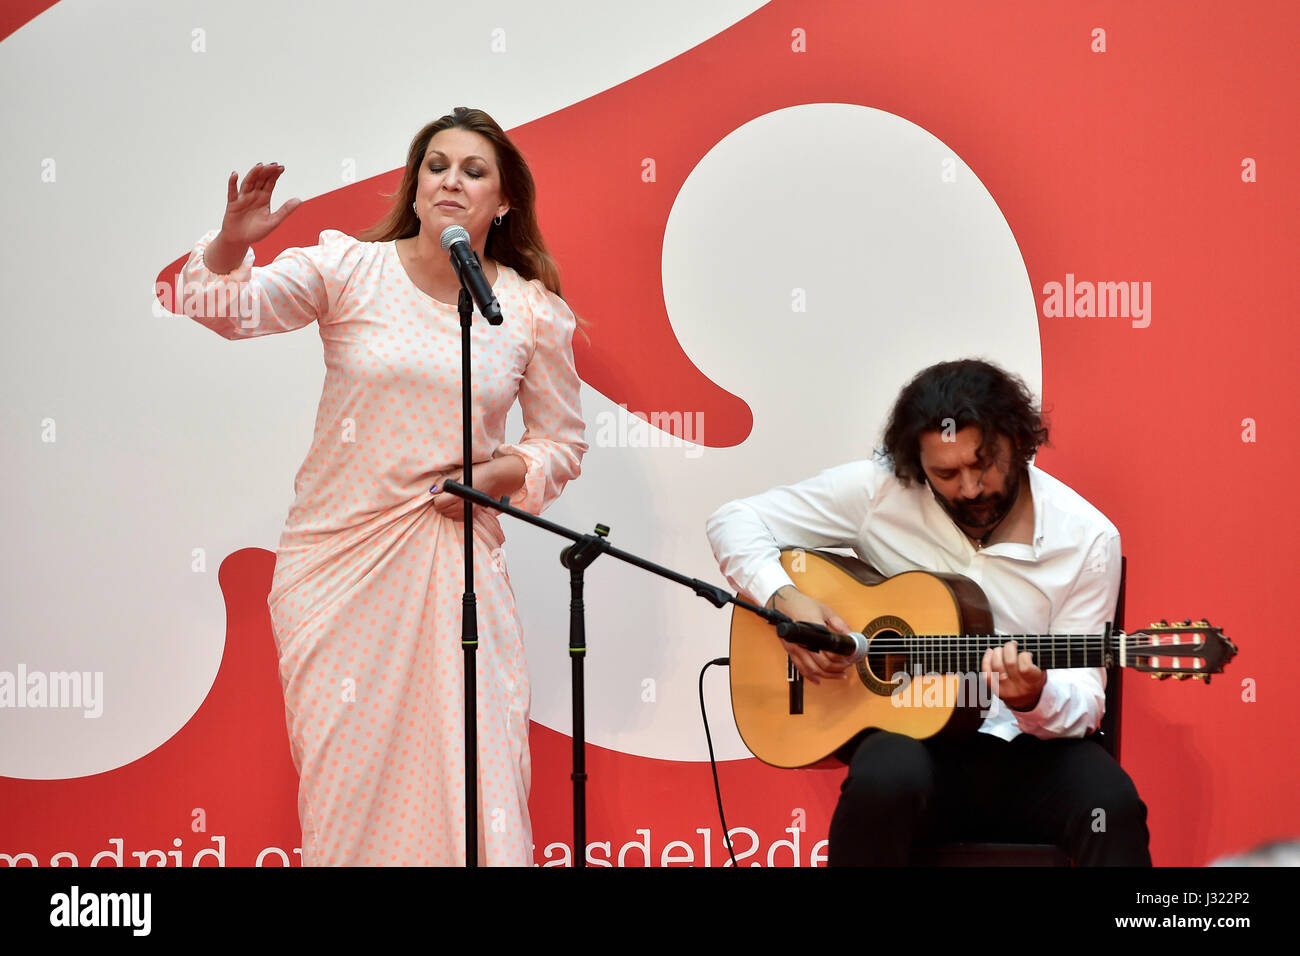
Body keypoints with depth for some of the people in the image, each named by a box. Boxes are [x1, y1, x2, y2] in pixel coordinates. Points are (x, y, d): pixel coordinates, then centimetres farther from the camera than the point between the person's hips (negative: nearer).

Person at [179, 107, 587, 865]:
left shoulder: (535, 312, 2)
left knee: (472, 766, -3)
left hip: (453, 558, 1)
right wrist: (233, 243, -34)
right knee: (346, 767, 6)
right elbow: (228, 310, -14)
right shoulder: (351, 269, -2)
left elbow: (564, 444, 11)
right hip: (340, 555, 0)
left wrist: (501, 474, -8)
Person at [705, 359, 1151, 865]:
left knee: (1112, 805, -34)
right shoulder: (879, 491, -4)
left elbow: (1085, 704, -2)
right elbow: (735, 520, 1)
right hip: (910, 734, 0)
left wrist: (1034, 699, -26)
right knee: (884, 779, -37)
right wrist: (783, 598, -18)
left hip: (1027, 748, 0)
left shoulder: (1087, 539, -3)